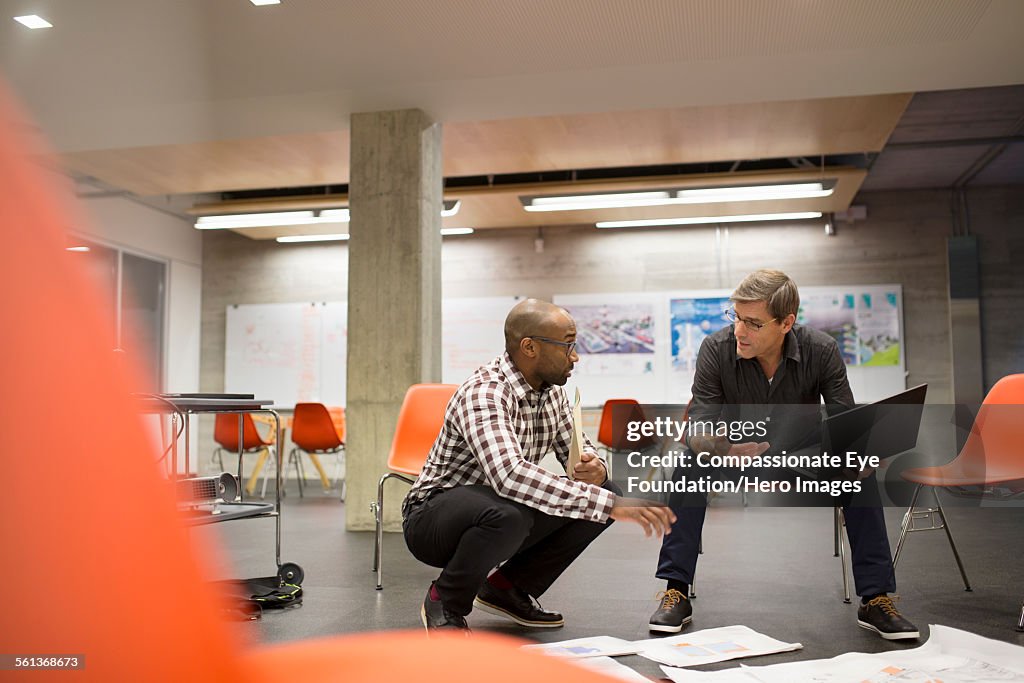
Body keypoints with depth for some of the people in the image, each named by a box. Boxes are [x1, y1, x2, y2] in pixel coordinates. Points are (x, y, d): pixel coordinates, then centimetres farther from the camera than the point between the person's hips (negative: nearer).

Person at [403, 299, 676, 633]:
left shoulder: (551, 390, 0)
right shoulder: (484, 393, -27)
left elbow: (576, 447, 9)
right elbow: (509, 475, -42)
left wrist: (595, 467, -17)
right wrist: (608, 505, -44)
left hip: (501, 510, 8)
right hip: (433, 515, -8)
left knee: (603, 491, -8)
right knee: (507, 513, -40)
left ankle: (506, 587, 8)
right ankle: (443, 602, -8)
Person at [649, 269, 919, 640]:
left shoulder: (821, 351, -18)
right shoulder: (716, 349, -20)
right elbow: (698, 432, -24)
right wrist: (726, 450, -48)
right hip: (737, 460, 0)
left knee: (861, 470, -26)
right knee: (691, 461, -29)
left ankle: (875, 599, -14)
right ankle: (675, 592, -21)